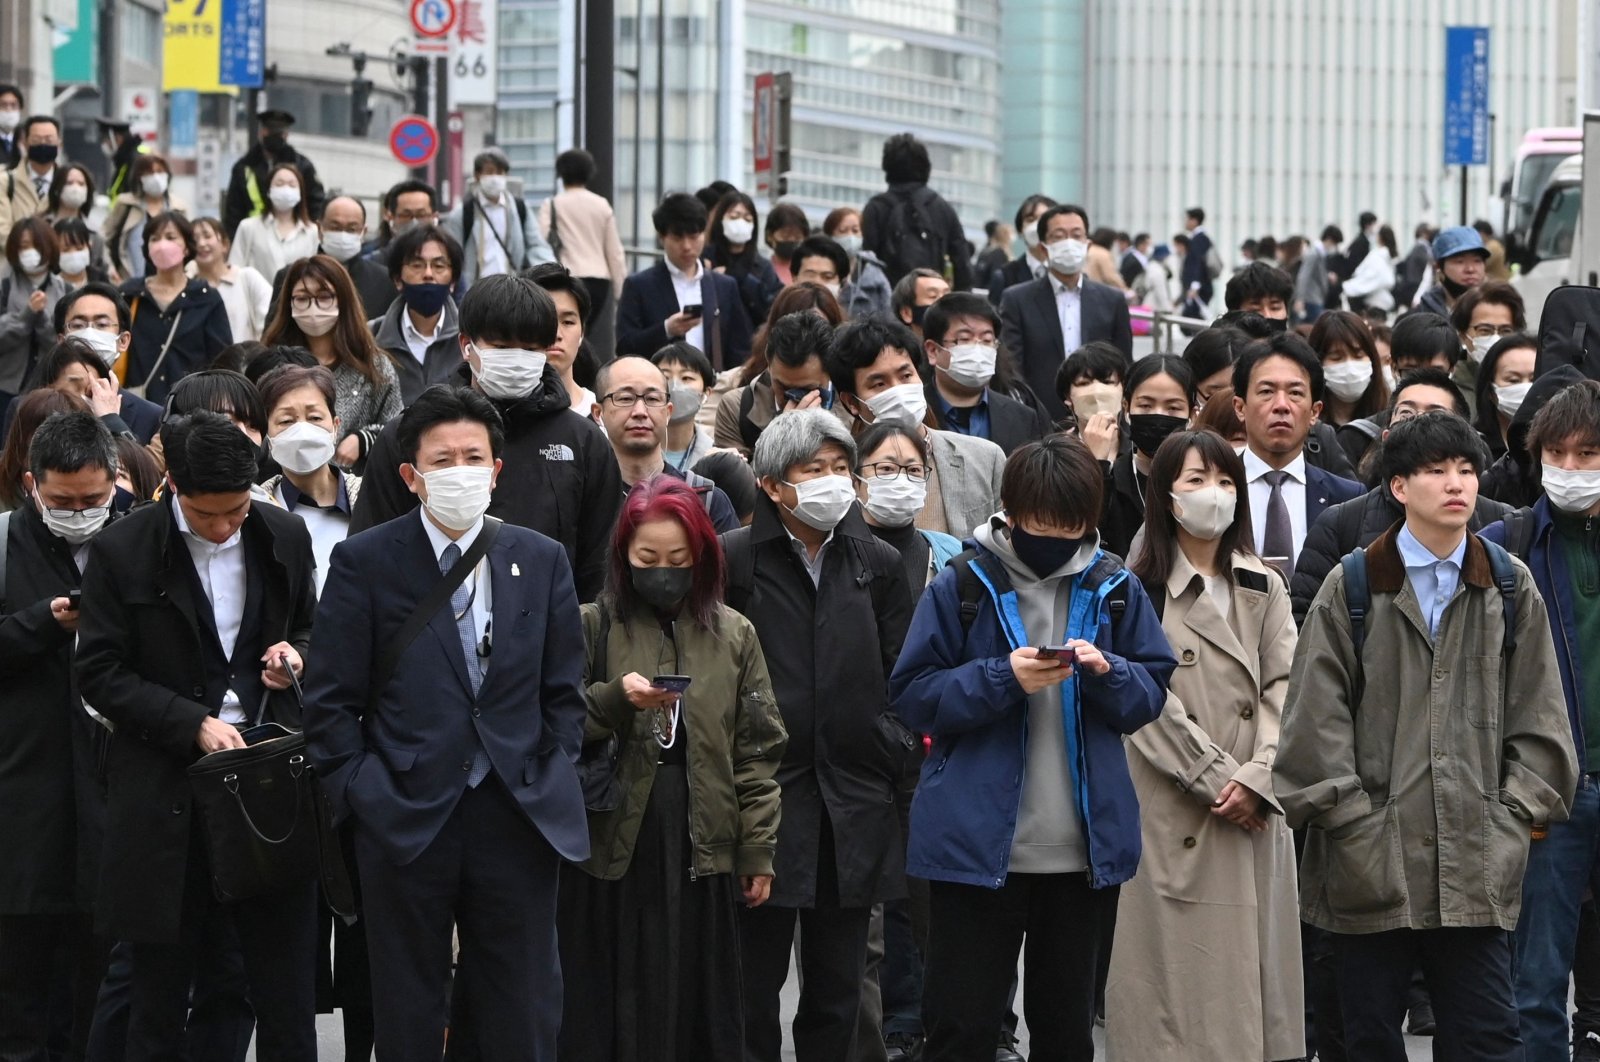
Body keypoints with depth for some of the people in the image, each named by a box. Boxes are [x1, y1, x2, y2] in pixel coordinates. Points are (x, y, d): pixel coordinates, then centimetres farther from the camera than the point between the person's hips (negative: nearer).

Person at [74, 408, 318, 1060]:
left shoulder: (284, 537, 4)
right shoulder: (122, 551, -6)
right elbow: (100, 674, -6)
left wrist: (294, 652, -4)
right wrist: (194, 724, -16)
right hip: (167, 793, -2)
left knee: (285, 995, 4)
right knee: (161, 993, 6)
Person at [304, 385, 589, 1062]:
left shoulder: (541, 561, 8)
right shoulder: (365, 562, 0)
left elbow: (563, 693, 11)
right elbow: (331, 702, -1)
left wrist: (550, 789, 3)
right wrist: (361, 795, -7)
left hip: (519, 820, 2)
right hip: (404, 821, -2)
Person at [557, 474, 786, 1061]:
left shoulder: (734, 635, 9)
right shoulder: (592, 627, 2)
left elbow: (758, 749, 9)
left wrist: (758, 849, 4)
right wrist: (614, 699, -17)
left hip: (702, 850, 2)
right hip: (610, 846, -1)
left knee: (701, 1014, 4)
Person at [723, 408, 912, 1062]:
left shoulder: (877, 564, 11)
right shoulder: (733, 559, -2)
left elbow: (900, 676, 15)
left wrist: (892, 751, 3)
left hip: (853, 805, 4)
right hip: (765, 796, -4)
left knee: (837, 987, 9)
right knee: (754, 986, -1)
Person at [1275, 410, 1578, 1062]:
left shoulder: (1511, 588, 8)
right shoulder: (1352, 588, 1)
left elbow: (1538, 720, 9)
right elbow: (1315, 717, -2)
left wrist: (1514, 816, 0)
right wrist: (1352, 819, -7)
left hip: (1477, 869, 1)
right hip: (1370, 863, -1)